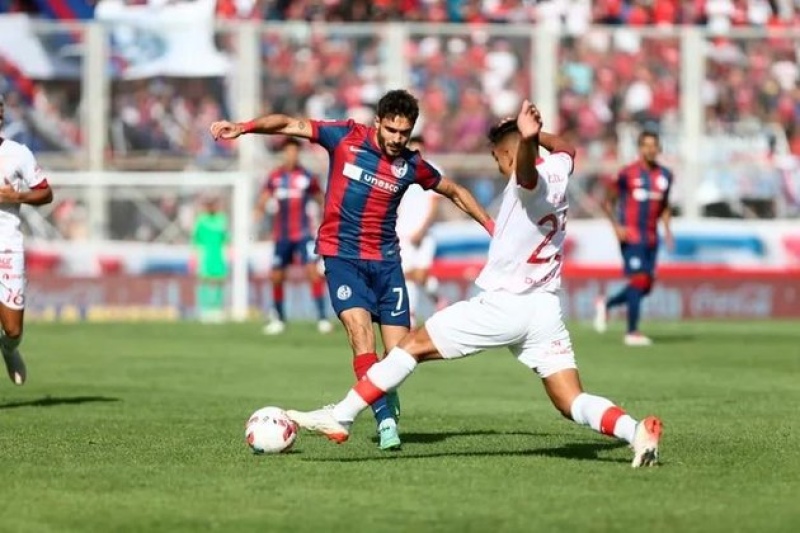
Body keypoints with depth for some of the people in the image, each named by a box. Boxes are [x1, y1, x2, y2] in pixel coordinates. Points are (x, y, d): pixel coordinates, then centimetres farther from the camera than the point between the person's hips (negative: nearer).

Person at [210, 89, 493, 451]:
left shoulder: (411, 166, 1)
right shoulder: (345, 137, -5)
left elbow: (455, 192, 16)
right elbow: (290, 124, -3)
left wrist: (491, 226, 16)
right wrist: (244, 127, -15)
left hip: (386, 260, 2)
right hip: (342, 257, -2)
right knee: (360, 332, -22)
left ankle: (388, 400, 28)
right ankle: (386, 421, -24)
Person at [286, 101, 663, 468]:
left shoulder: (530, 181, -11)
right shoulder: (558, 169, 11)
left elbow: (527, 168, -39)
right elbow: (565, 148, 37)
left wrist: (529, 139, -59)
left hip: (502, 305, -7)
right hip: (546, 310, 7)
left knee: (413, 346, 4)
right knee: (572, 404, 1)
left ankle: (339, 418, 4)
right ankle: (635, 430, -25)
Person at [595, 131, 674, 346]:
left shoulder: (665, 175, 10)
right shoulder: (628, 174, -7)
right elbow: (609, 202, 0)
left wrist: (667, 228, 9)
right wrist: (617, 226, -11)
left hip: (651, 238, 6)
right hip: (631, 236, -6)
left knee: (646, 287, 5)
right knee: (639, 281, -12)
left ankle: (606, 305, 27)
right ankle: (632, 332, -4)